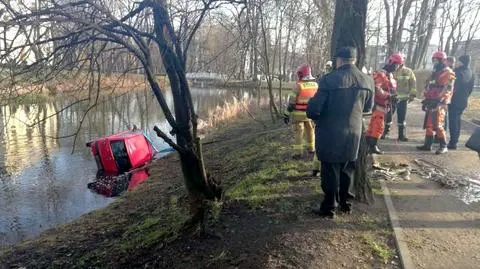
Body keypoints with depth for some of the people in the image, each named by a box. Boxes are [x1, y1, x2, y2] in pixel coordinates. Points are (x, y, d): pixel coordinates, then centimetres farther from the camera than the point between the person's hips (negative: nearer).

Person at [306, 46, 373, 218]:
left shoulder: (329, 79, -17)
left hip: (330, 134, -5)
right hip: (354, 133, 5)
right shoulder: (367, 81, 0)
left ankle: (329, 208, 15)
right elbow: (368, 107, 13)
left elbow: (314, 109, -16)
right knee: (347, 169, 18)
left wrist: (315, 117, 5)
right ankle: (345, 203, 31)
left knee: (331, 171, 6)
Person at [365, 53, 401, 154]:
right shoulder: (381, 74, -15)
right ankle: (373, 146, -3)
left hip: (384, 105, 10)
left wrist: (393, 97, 7)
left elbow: (391, 90, 25)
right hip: (379, 105, -10)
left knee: (373, 125, 14)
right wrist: (389, 96, -27)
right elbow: (377, 89, -26)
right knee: (379, 126, -9)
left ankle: (368, 144, 22)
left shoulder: (390, 75, 20)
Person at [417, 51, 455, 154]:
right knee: (428, 124, 10)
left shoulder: (448, 73, -9)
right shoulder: (435, 73, 19)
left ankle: (443, 146, -1)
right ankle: (427, 145, 17)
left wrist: (438, 100, -24)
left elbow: (447, 90, -18)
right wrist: (426, 99, 18)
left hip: (439, 103, -9)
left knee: (437, 125, -10)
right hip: (431, 102, 9)